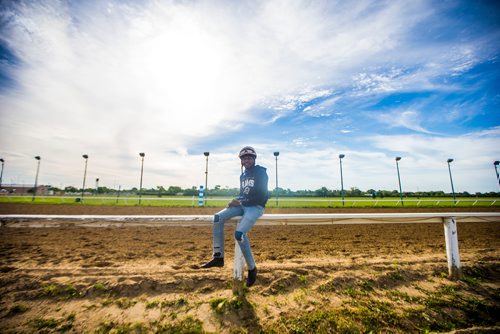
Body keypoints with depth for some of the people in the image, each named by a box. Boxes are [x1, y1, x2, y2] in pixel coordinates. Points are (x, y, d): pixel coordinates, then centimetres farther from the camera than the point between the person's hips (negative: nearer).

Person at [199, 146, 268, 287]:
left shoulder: (261, 172, -8)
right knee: (218, 218, -11)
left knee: (239, 233, -27)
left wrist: (241, 202, -14)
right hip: (243, 206, 8)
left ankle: (252, 268, -5)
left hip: (256, 207, -8)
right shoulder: (243, 175, 15)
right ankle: (218, 257, -5)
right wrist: (237, 201, -3)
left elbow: (261, 196, -16)